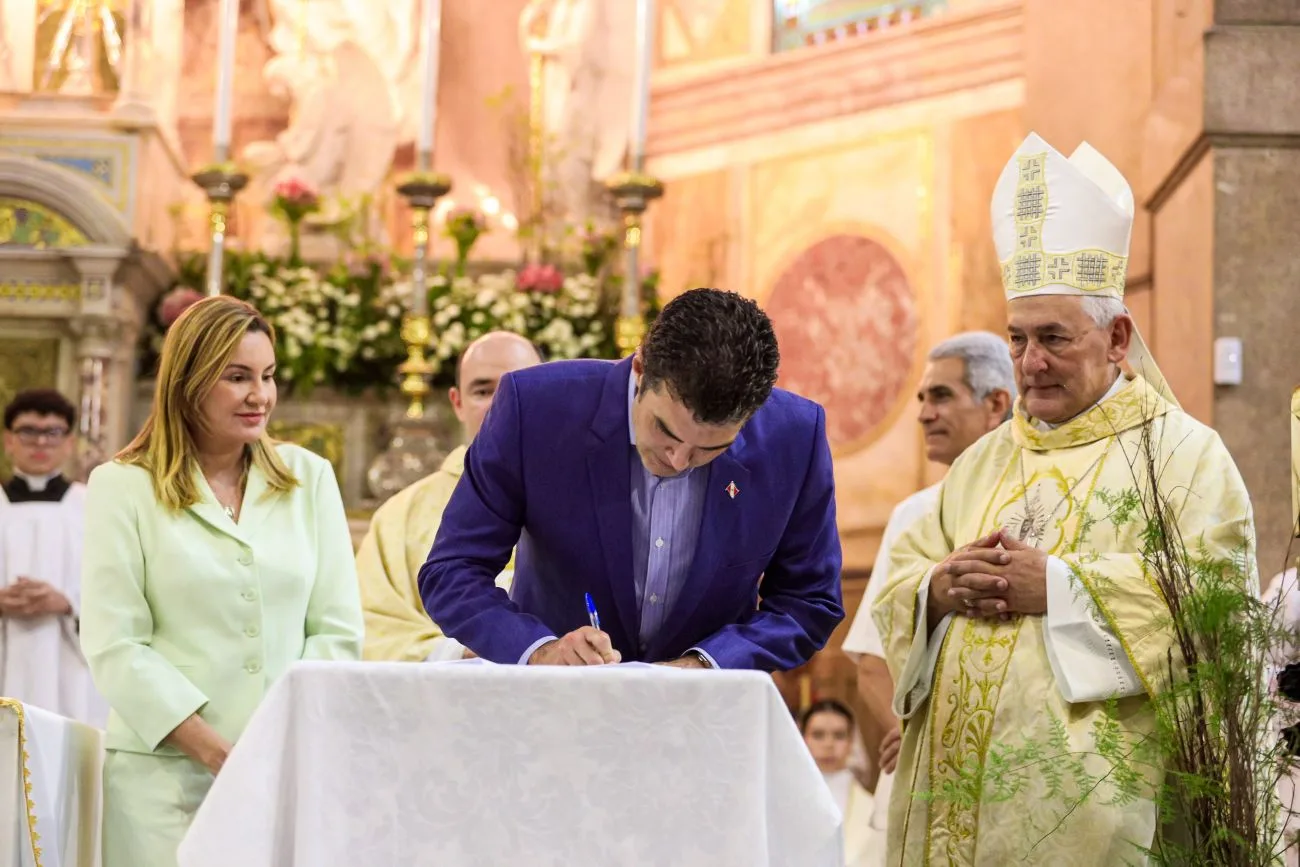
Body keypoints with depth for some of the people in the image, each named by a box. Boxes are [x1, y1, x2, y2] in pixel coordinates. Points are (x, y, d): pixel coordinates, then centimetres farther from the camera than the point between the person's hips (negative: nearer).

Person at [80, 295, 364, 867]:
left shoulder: (308, 478, 10)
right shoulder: (123, 487, 1)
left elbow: (338, 631, 5)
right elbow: (115, 647, -6)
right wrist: (218, 753, -14)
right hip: (165, 772, -2)